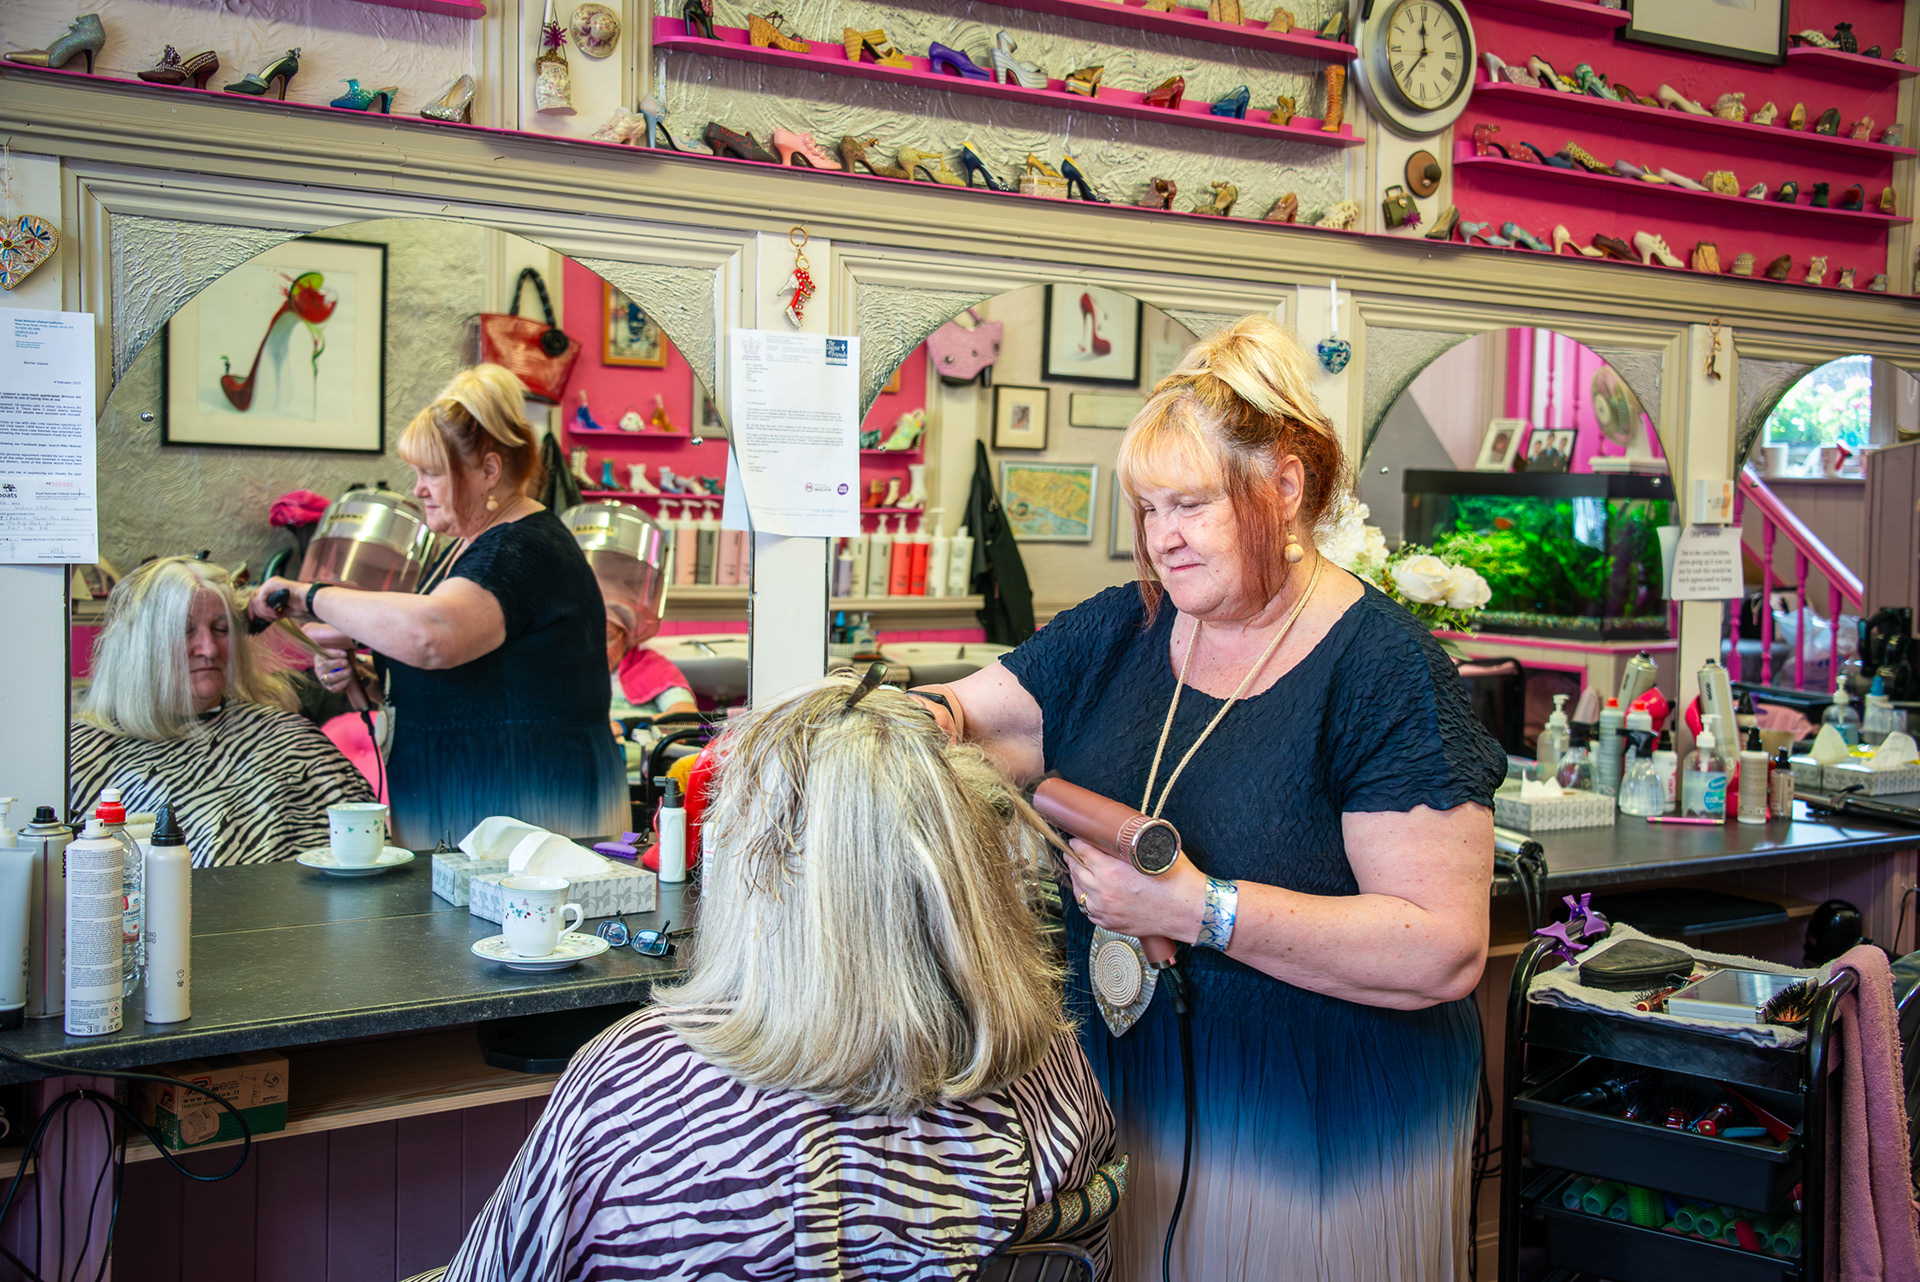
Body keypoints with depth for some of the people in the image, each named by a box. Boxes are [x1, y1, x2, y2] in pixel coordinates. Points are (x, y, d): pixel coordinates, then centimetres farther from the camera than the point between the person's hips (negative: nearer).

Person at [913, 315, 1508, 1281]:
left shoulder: (1384, 669, -16)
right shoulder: (1117, 633, 4)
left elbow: (1444, 950, -22)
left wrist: (1199, 909, -28)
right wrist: (923, 718, -18)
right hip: (1124, 1111, 5)